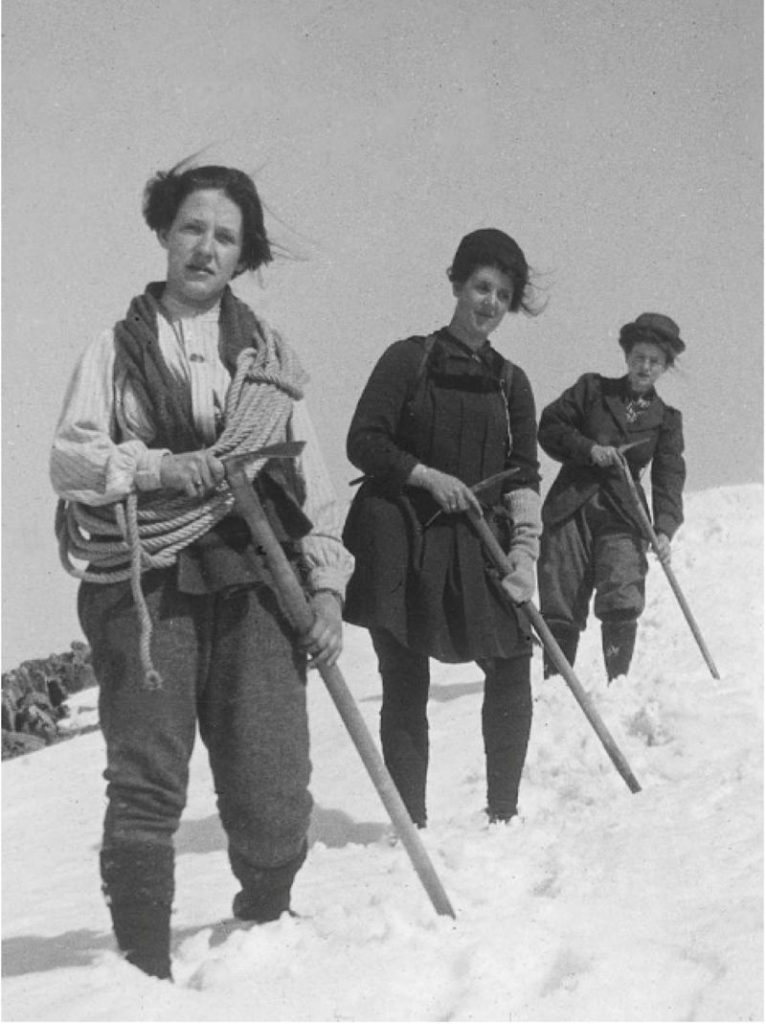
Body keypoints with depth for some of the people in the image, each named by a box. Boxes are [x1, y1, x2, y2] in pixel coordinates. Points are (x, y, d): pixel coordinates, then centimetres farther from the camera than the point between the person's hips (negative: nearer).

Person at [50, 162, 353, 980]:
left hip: (254, 584, 1)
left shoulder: (267, 353, 16)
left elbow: (311, 480, 13)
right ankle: (144, 965, 6)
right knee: (147, 784, -6)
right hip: (144, 584, -1)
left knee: (273, 796, -4)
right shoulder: (118, 347, 10)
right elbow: (67, 460, 2)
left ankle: (263, 930, 23)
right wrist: (159, 466, -15)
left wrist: (326, 586, 3)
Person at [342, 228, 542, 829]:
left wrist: (524, 546, -5)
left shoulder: (510, 383, 12)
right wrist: (429, 476, -15)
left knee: (513, 669, -3)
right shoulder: (410, 359, 1)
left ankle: (503, 813, 13)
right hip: (401, 543, -3)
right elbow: (363, 442, -4)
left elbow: (524, 475, 8)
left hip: (477, 549, 4)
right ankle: (412, 823, 10)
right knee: (406, 687, 1)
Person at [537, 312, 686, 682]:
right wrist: (589, 449, -11)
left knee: (622, 603, -18)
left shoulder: (666, 419, 10)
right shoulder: (593, 390, 8)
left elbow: (669, 477, 1)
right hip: (570, 510, 0)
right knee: (560, 609, 0)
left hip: (622, 519, 0)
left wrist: (664, 528, -14)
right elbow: (549, 426, 4)